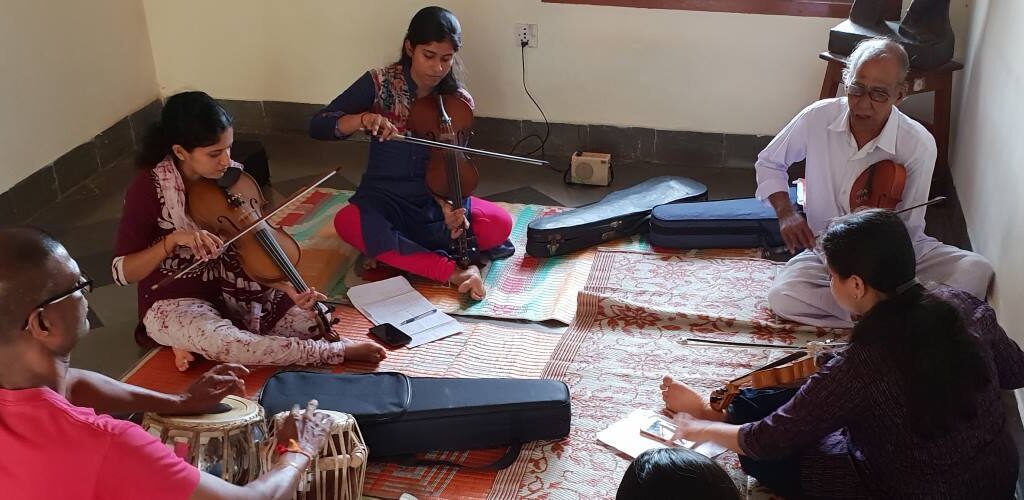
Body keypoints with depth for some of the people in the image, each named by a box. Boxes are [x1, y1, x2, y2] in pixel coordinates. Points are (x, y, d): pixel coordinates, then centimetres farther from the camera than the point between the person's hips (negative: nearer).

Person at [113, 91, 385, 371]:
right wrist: (172, 239, -34)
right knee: (224, 342, -37)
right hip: (175, 304, -5)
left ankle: (197, 342, -5)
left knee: (311, 320, -13)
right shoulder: (148, 189, -18)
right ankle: (337, 352, -21)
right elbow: (122, 272, -19)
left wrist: (289, 289, -24)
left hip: (229, 290, 5)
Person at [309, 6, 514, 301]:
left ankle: (394, 249, -18)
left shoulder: (459, 103, -5)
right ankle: (452, 270, -32)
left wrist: (448, 205, -30)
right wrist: (364, 119, -33)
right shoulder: (379, 84, -9)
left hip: (434, 202, 2)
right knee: (348, 222, -36)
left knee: (499, 224, -24)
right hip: (384, 199, -2)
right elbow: (318, 126, -13)